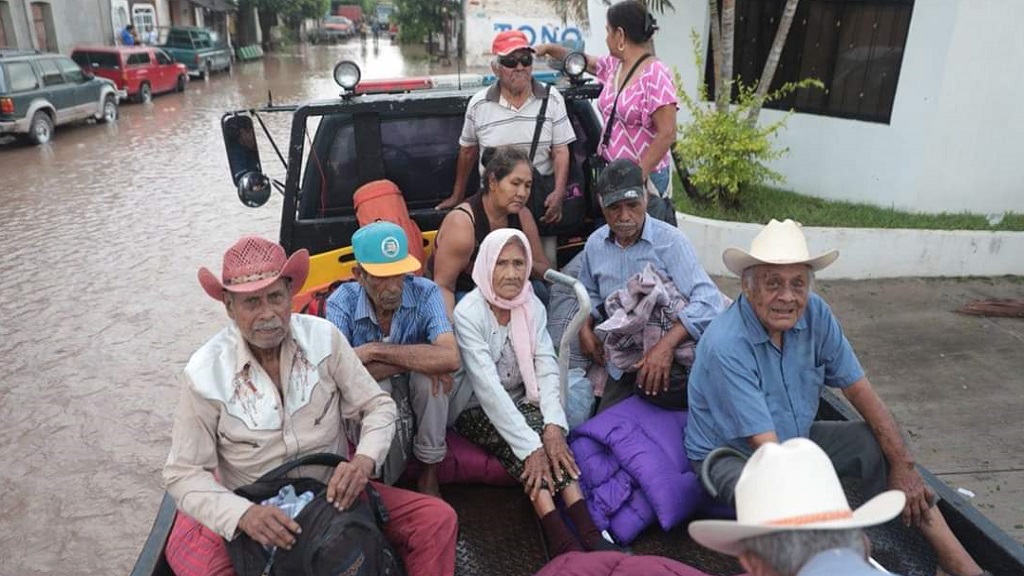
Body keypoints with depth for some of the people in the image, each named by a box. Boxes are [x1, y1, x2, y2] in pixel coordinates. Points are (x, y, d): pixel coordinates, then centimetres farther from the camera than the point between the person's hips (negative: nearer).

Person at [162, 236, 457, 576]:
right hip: (259, 514, -1)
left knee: (437, 520, -15)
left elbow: (378, 406, -3)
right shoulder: (205, 373, -13)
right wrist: (243, 514, -26)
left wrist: (364, 460, -23)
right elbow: (183, 474, -8)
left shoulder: (323, 337, -9)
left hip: (337, 495, 1)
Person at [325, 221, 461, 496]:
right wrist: (414, 359, -32)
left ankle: (429, 471, -9)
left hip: (417, 399, 1)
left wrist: (375, 351, -35)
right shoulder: (342, 303, -19)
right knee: (375, 382, -34)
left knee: (429, 374, -31)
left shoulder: (425, 292, -20)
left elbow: (450, 358, -37)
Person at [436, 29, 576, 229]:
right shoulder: (478, 105, 0)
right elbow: (467, 152, 12)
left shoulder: (552, 99, -1)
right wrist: (457, 196, 19)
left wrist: (559, 193, -18)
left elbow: (561, 152, -2)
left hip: (542, 193, 0)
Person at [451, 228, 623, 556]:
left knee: (545, 428, -27)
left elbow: (547, 368, -9)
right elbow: (488, 387, -27)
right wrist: (531, 445, -33)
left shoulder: (532, 306, -2)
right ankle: (560, 537, -36)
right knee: (523, 438, -31)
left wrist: (554, 425, -27)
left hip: (518, 403, 4)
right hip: (476, 411, -4)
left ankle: (586, 529, -33)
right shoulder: (469, 313, -19)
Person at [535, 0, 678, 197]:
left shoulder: (655, 74, -16)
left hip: (645, 176, -7)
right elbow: (587, 62, 29)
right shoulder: (613, 65, 7)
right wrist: (550, 48, 29)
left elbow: (667, 134, -20)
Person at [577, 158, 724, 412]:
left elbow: (708, 301, -24)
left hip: (670, 363, -5)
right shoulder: (595, 244, 7)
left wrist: (666, 345, -35)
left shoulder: (670, 241, -13)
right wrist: (585, 328, 8)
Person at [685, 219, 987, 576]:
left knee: (880, 444, -7)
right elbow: (766, 447, -31)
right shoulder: (725, 347, -31)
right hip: (730, 454, -6)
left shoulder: (815, 313, -12)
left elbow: (859, 390, -4)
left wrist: (903, 464, -8)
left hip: (797, 438, 7)